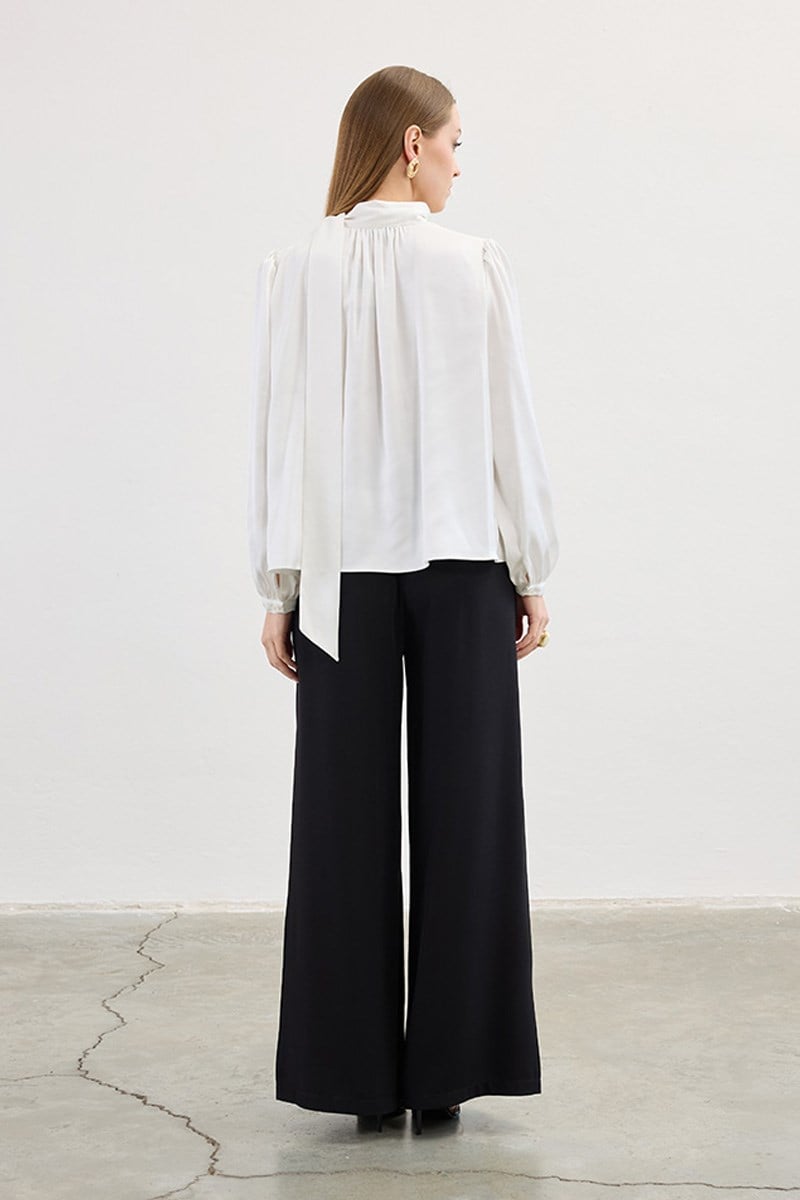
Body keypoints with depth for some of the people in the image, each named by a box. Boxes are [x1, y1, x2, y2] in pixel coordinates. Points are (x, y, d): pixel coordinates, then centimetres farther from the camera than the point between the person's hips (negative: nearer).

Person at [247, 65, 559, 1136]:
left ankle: (362, 1071, 13)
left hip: (340, 571, 1)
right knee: (464, 813, 7)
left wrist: (278, 586, 6)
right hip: (462, 566, -1)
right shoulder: (475, 264, -4)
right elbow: (511, 428, -2)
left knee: (348, 817, 7)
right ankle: (447, 1068, 13)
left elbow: (279, 434, -2)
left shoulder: (299, 271, -3)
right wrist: (532, 573, 6)